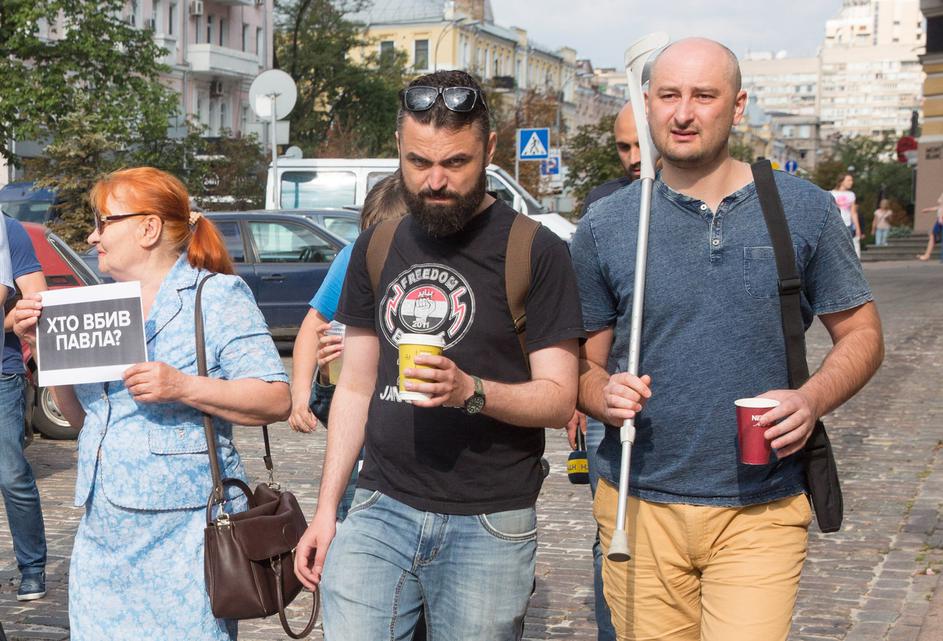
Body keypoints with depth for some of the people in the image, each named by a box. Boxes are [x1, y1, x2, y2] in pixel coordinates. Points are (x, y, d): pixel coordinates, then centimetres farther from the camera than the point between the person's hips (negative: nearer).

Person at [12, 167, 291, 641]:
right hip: (103, 532, 6)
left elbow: (276, 402, -12)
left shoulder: (218, 296, -4)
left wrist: (183, 387, -22)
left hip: (183, 533, -6)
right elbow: (80, 415, 19)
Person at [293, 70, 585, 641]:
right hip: (382, 508, 4)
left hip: (489, 524, -3)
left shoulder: (536, 252, -3)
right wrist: (326, 508, 10)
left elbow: (559, 399, -6)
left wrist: (470, 391, -24)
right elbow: (356, 388, 15)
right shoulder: (377, 248, 12)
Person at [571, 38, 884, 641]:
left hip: (761, 508, -1)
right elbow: (583, 363, 8)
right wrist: (605, 395, -15)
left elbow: (861, 334, 7)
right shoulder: (605, 225, 2)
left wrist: (812, 400, -13)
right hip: (640, 507, 1)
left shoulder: (804, 209, 1)